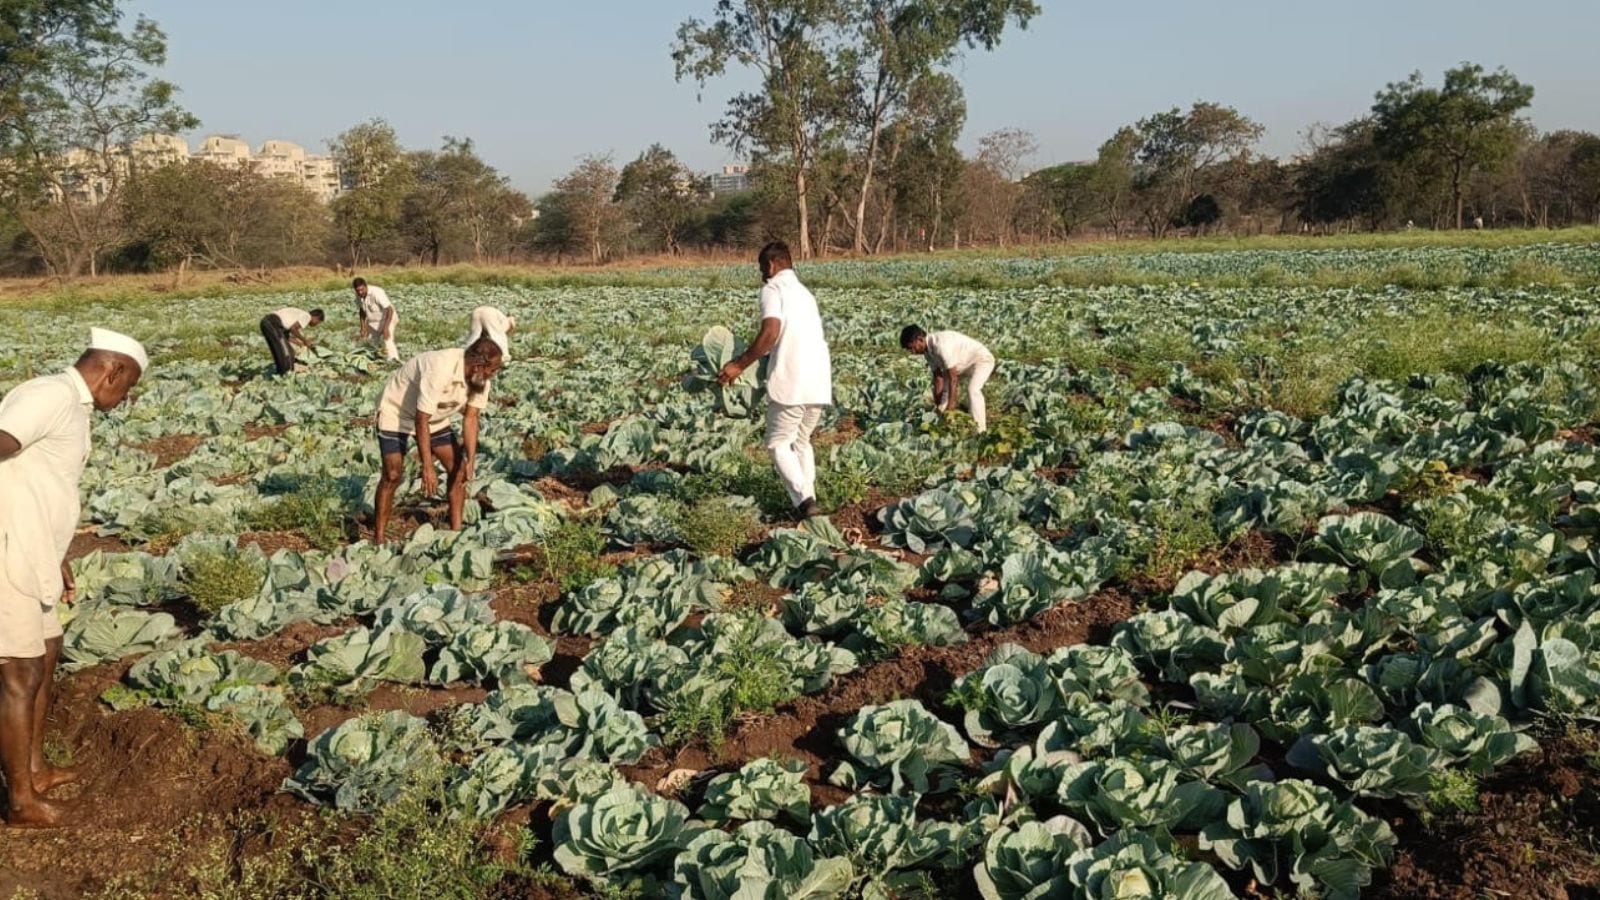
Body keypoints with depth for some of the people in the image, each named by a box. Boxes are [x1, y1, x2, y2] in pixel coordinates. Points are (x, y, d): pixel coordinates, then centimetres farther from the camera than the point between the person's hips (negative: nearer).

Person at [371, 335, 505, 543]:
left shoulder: (480, 378, -18)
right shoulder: (440, 370, -39)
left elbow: (470, 418, -12)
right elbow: (421, 420, -34)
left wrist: (470, 460, -21)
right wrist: (427, 467, -34)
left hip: (435, 418, 7)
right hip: (396, 413, -7)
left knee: (458, 468, -3)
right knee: (393, 475, -15)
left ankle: (456, 531, 6)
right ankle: (378, 539, -6)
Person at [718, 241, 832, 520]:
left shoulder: (773, 288, -2)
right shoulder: (804, 292, 24)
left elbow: (770, 333, -18)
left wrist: (740, 365, -12)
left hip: (791, 382, -7)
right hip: (819, 382, 8)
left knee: (778, 443, 4)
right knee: (802, 441, 21)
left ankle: (803, 499, -11)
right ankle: (808, 498, 15)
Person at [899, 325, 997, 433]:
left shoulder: (941, 345, -34)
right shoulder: (928, 349, -5)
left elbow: (953, 377, -32)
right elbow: (938, 377, 0)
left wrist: (950, 405, -29)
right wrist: (937, 404, -1)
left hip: (982, 359, -10)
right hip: (964, 363, 10)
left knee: (972, 390, -32)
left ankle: (980, 431, -28)